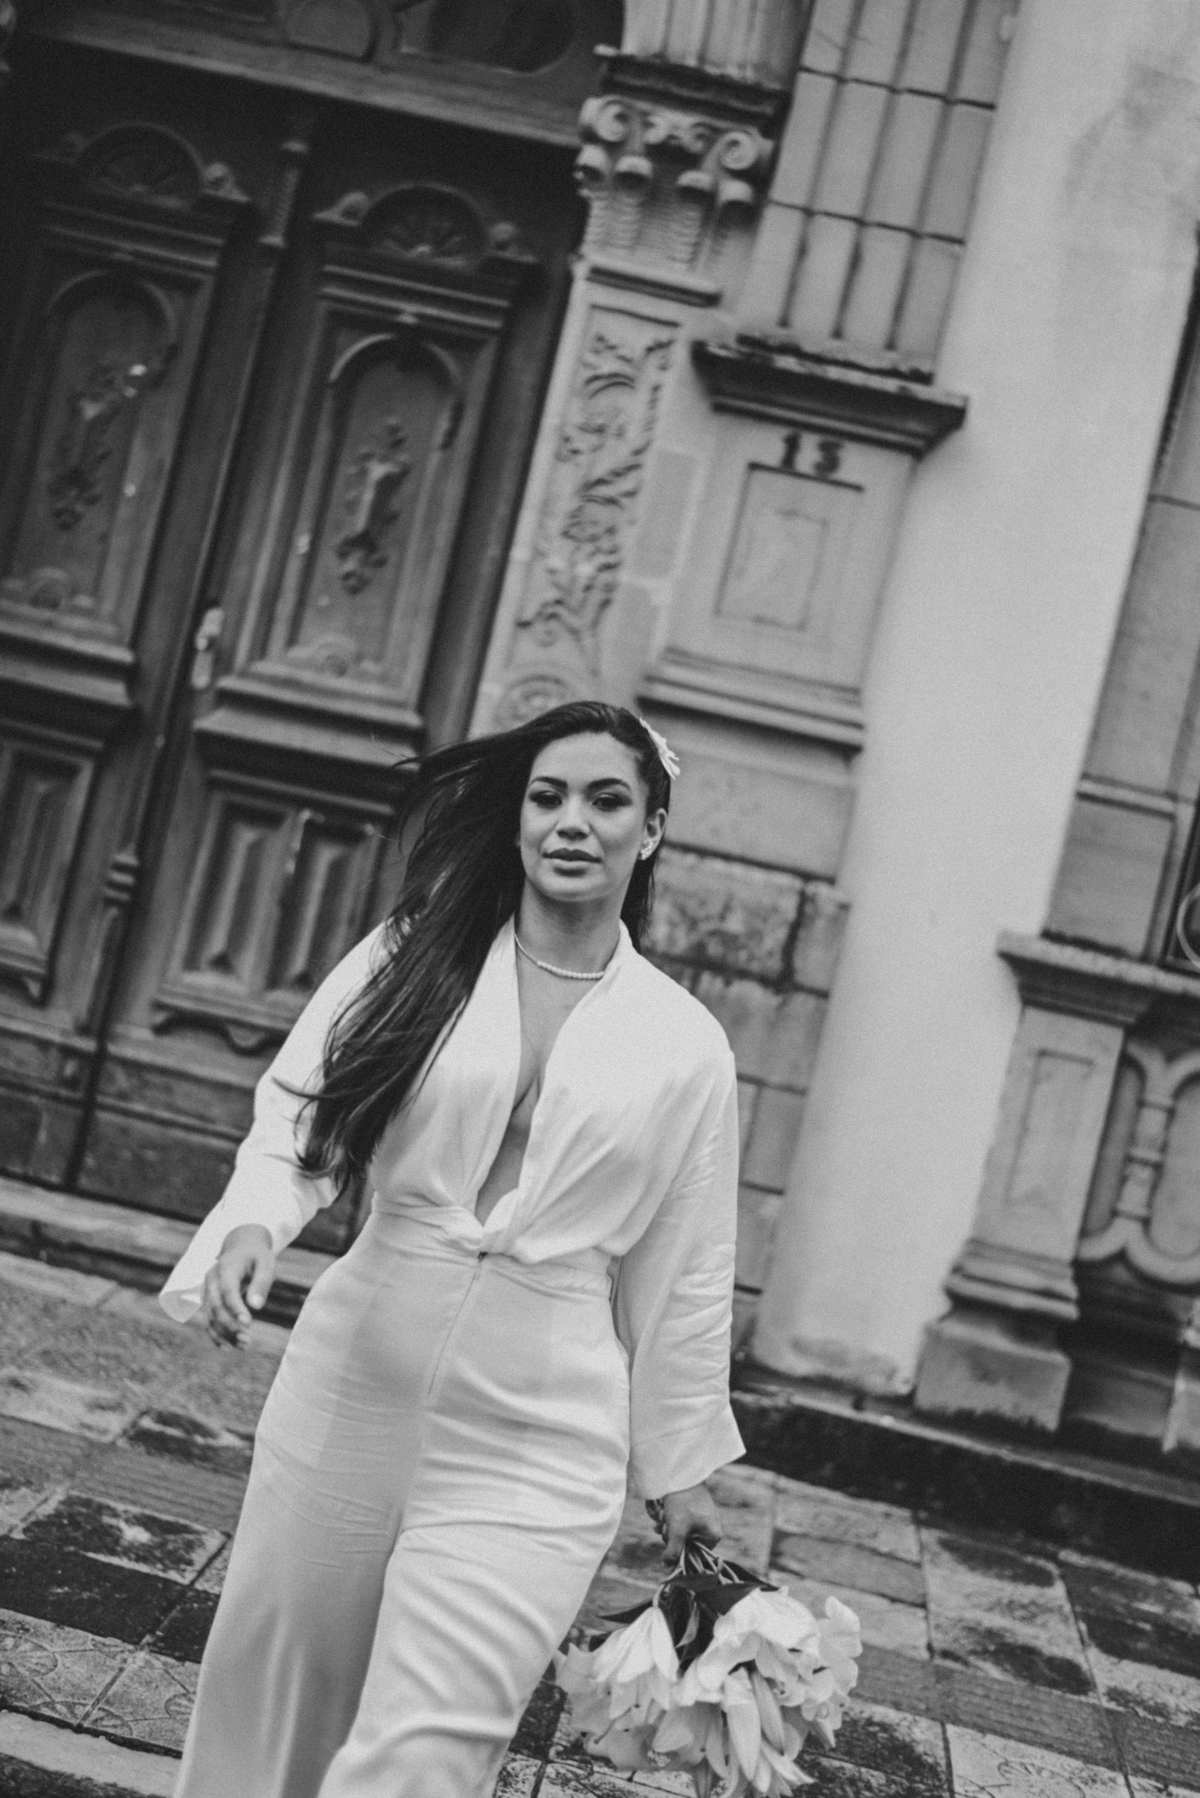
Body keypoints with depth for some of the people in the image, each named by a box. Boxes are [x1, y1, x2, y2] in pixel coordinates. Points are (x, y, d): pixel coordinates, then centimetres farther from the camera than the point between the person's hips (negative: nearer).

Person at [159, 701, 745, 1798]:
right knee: (268, 1701, 13)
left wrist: (682, 1470, 14)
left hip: (534, 1447, -1)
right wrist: (253, 1222, -24)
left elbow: (684, 1275, 8)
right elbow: (297, 1120, -3)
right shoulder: (414, 960, 3)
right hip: (349, 1392, 2)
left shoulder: (686, 1047, 2)